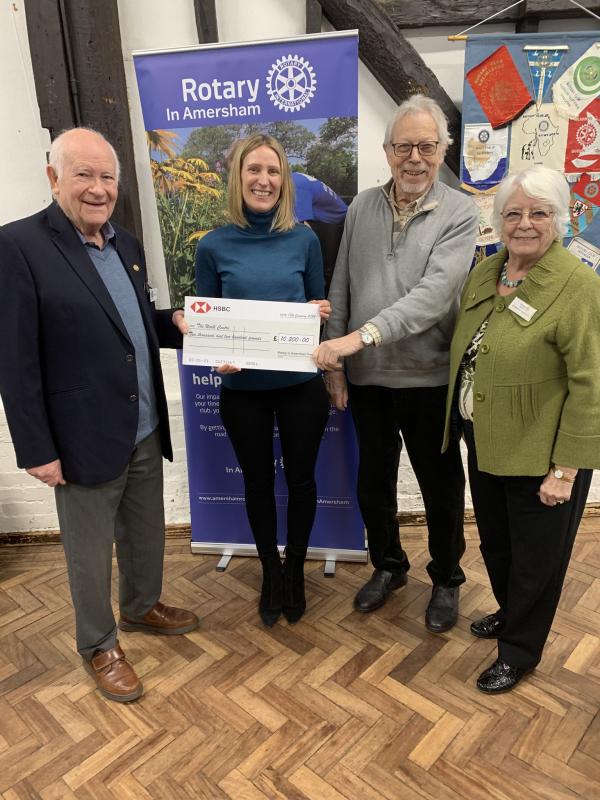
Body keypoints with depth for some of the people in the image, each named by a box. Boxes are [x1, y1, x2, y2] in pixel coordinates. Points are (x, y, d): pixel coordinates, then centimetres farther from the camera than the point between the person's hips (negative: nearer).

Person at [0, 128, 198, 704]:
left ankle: (141, 608, 48)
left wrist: (175, 323, -2)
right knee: (90, 553, 13)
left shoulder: (127, 244, 8)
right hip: (85, 438, -6)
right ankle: (98, 647, 35)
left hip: (145, 430, 7)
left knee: (147, 534, 22)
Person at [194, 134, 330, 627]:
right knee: (258, 481, 14)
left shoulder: (304, 240, -1)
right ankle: (270, 572, 37)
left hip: (301, 385, 1)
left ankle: (295, 570, 37)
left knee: (300, 478, 13)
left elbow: (320, 309, 8)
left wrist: (321, 312, -15)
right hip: (242, 388, 0)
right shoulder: (214, 247, -3)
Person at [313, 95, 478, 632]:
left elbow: (434, 295, -21)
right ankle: (388, 566, 41)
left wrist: (361, 336, -29)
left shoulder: (459, 214, -7)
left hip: (428, 378, -3)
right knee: (374, 481, 16)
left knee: (441, 487, 12)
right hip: (367, 376, 4)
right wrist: (335, 361, 2)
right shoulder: (362, 207, 5)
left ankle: (447, 580, 36)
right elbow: (341, 289, 5)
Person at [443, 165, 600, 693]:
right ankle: (510, 614, 50)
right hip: (485, 444, 7)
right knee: (495, 542, 23)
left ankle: (519, 652, 35)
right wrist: (459, 424, 13)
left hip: (540, 455, -6)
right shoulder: (484, 272, 4)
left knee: (535, 556, 13)